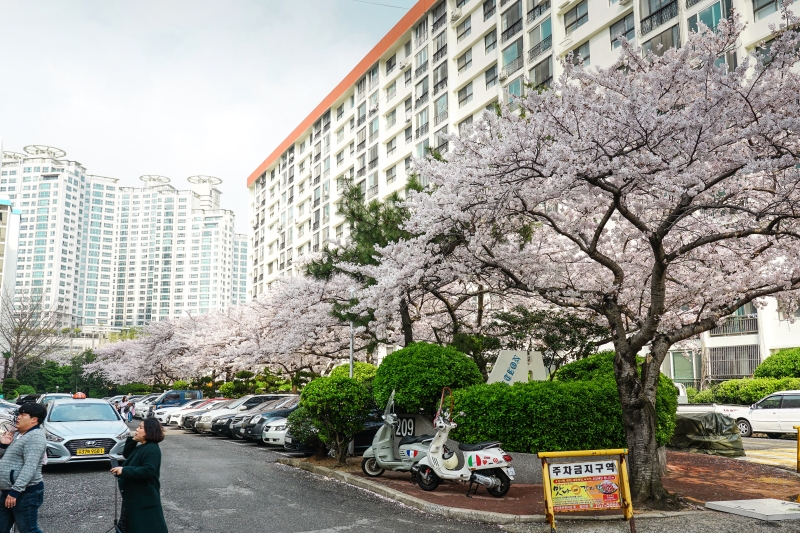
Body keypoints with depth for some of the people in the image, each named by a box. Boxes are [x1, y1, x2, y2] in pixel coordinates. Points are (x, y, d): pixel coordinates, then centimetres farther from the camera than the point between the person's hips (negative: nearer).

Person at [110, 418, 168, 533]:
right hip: (134, 494, 11)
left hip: (145, 496, -11)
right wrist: (132, 440, 2)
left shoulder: (152, 449, -22)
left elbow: (148, 471, -31)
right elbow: (126, 455, 18)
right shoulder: (141, 447, 11)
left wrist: (124, 471, -30)